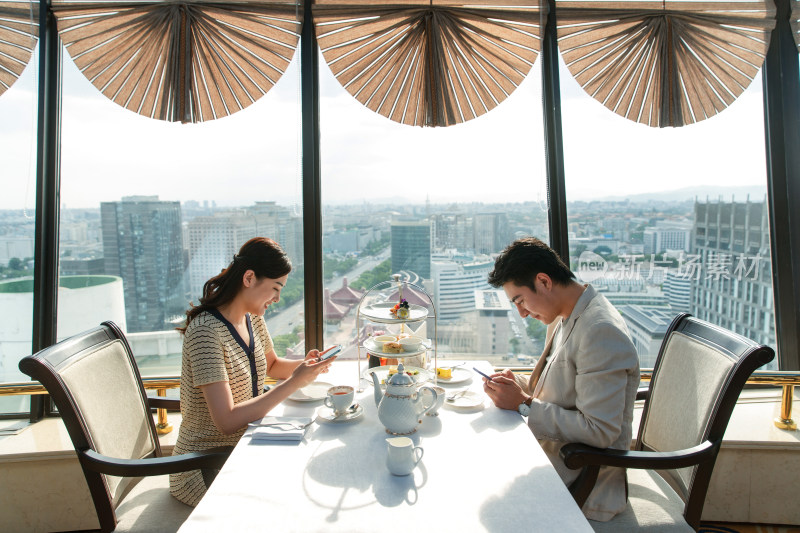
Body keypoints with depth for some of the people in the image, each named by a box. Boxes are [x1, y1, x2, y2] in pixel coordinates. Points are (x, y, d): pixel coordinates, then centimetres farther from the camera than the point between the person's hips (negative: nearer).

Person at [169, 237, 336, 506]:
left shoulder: (253, 319, 0)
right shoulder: (205, 332, -26)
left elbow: (271, 364, 19)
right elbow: (227, 421, -31)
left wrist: (303, 365, -2)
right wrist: (294, 383, -27)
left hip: (245, 449, 7)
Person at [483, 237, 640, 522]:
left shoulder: (601, 331, -25)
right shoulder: (562, 317, 7)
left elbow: (600, 432, -26)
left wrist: (524, 405, -22)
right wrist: (519, 385, -1)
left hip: (583, 484, -8)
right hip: (555, 454, 9)